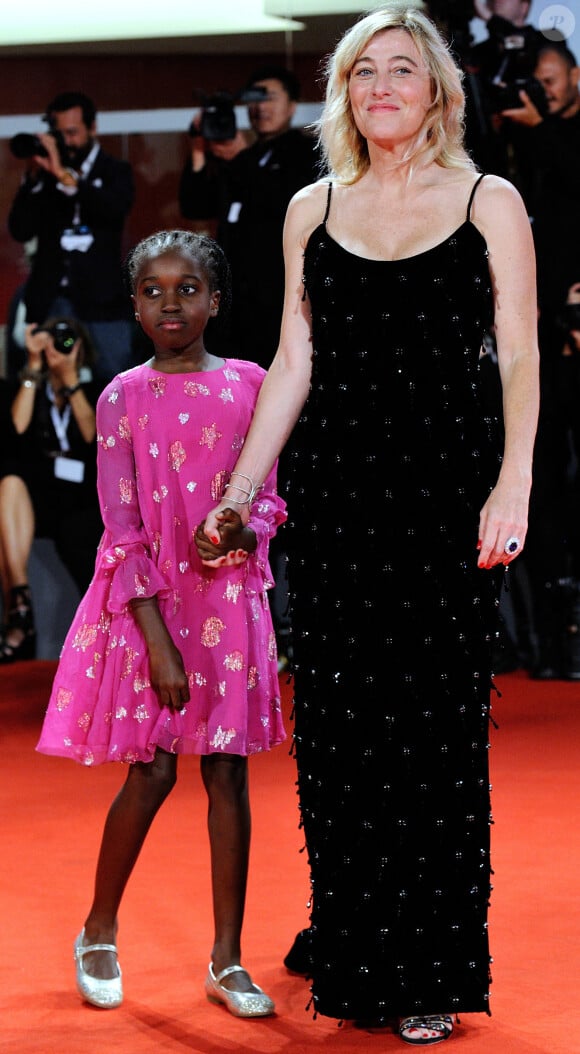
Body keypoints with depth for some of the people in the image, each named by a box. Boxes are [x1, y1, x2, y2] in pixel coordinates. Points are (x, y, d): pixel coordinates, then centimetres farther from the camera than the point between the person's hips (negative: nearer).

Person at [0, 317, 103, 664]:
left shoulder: (93, 392, 15)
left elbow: (91, 435, -4)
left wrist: (70, 378, -6)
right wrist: (34, 367, -4)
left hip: (80, 503, 0)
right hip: (32, 500, 0)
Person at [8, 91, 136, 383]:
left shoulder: (115, 171, 6)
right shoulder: (44, 172, 9)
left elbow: (117, 208, -16)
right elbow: (20, 231, 2)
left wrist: (64, 176, -21)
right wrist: (33, 178, -8)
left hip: (101, 298, -2)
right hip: (50, 298, 2)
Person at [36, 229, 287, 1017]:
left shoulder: (248, 385, 4)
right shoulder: (125, 397, -4)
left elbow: (267, 495, 11)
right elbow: (123, 530, -8)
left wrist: (248, 530, -14)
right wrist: (158, 641, -14)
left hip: (229, 597, 2)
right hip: (146, 601, -2)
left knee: (228, 773, 2)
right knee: (151, 774, 0)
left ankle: (228, 961, 10)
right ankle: (98, 935, 22)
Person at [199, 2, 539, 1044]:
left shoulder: (489, 204, 3)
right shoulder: (312, 211, 11)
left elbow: (519, 357, -1)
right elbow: (294, 363, 14)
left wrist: (513, 483, -13)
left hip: (445, 481, -3)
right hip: (333, 484, 3)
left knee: (434, 724, -2)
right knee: (339, 724, 5)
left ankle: (432, 969, 6)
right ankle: (352, 948, 17)